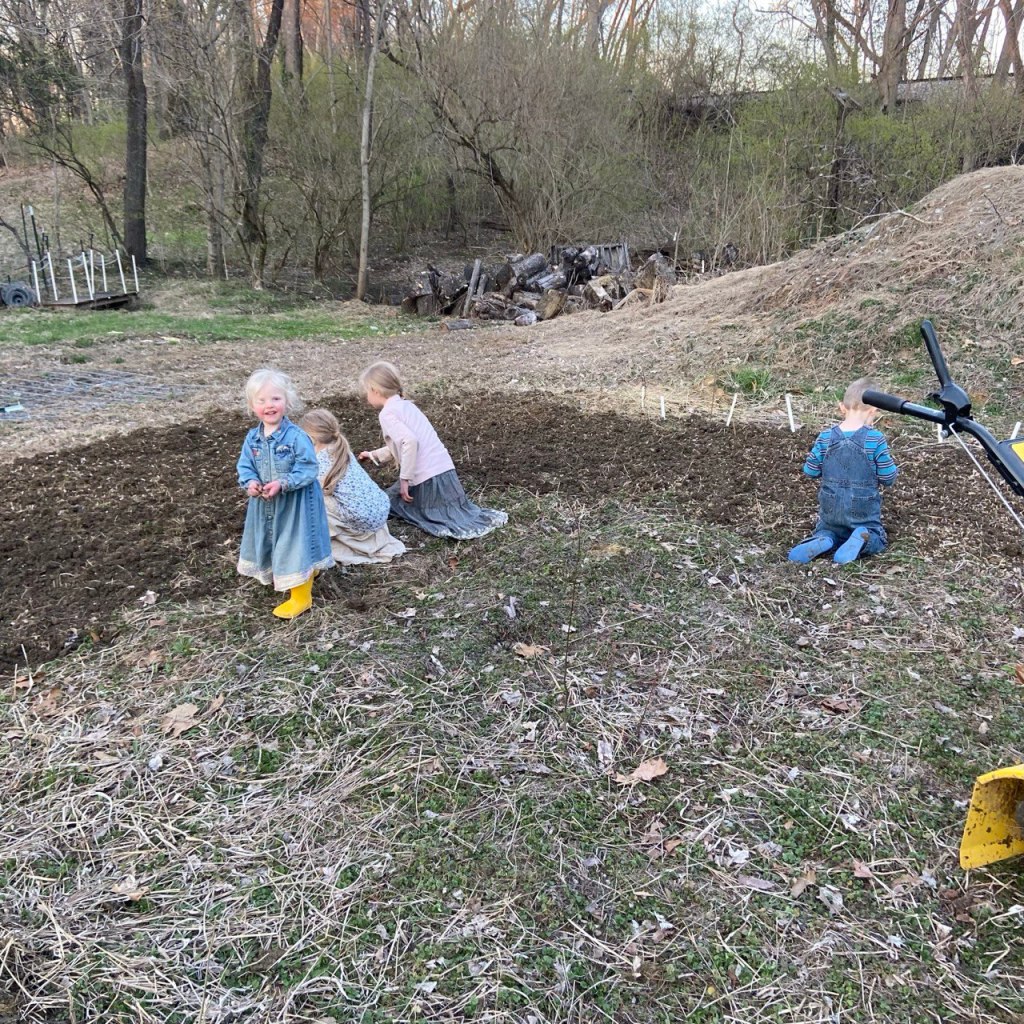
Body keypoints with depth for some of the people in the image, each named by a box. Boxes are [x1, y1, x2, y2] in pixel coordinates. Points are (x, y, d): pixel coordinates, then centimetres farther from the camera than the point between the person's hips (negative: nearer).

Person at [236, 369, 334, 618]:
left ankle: (301, 597, 17)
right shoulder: (253, 438, -1)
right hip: (265, 504, 6)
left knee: (296, 545, 2)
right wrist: (250, 482, -19)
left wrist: (282, 484, -29)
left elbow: (308, 469, -20)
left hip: (295, 504, -6)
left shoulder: (296, 436, -19)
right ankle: (281, 578, 47)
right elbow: (245, 466, 2)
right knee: (271, 543, 21)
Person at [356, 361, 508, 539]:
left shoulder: (387, 413, -8)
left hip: (426, 478, -8)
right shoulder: (405, 405, 19)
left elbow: (410, 441, -25)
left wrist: (404, 478, -18)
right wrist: (374, 455, 45)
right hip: (445, 469, 8)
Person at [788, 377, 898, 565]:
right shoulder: (876, 439, -15)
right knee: (877, 539, 18)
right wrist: (893, 468, 14)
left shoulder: (825, 438, -8)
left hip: (831, 509, 2)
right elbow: (888, 478, -9)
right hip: (864, 511, -2)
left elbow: (810, 471, 0)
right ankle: (861, 539, -18)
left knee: (825, 531, 26)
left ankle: (821, 541, -11)